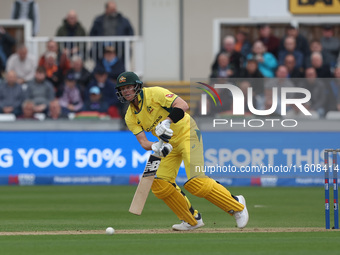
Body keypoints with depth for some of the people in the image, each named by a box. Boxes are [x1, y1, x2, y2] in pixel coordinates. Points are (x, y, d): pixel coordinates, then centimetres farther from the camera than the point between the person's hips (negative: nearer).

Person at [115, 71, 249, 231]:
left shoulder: (154, 93, -17)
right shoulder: (130, 117, 1)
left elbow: (183, 105, -27)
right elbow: (143, 142, -8)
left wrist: (167, 121, -40)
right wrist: (154, 147, -30)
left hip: (187, 133, -7)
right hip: (169, 144, 7)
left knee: (195, 182, -21)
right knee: (159, 184, -6)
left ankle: (236, 204, -3)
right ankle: (192, 220, 9)